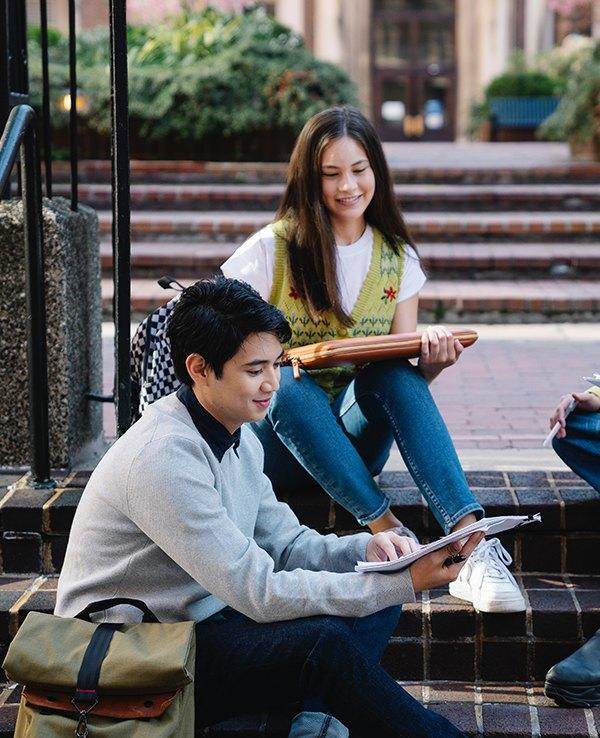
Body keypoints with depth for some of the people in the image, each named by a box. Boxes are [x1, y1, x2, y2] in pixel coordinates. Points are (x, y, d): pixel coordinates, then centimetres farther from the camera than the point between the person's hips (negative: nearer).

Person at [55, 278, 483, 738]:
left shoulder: (239, 438, 7)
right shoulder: (164, 456, -24)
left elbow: (285, 543, 11)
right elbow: (259, 592, -26)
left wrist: (366, 548, -10)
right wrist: (404, 583, -27)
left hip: (200, 623, 9)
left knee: (374, 592, 1)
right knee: (324, 642, -29)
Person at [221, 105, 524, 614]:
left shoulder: (397, 259, 6)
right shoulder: (274, 249, -5)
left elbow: (405, 376, 4)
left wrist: (433, 360, -20)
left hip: (355, 440, 2)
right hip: (278, 440, -2)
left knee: (394, 374, -30)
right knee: (292, 386, -36)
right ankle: (389, 530, -40)